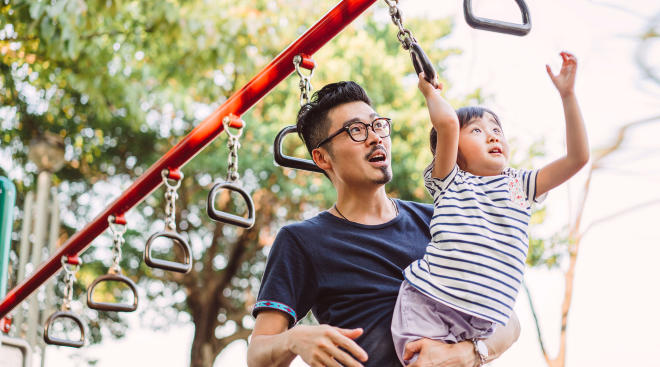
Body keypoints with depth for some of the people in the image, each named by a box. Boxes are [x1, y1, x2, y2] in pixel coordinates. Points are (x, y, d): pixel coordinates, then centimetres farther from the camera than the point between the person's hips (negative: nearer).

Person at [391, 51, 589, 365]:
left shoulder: (520, 184, 18)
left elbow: (577, 157, 9)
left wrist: (567, 95, 4)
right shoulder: (449, 182, 7)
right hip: (426, 304, -3)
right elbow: (447, 123, -10)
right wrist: (430, 92, 9)